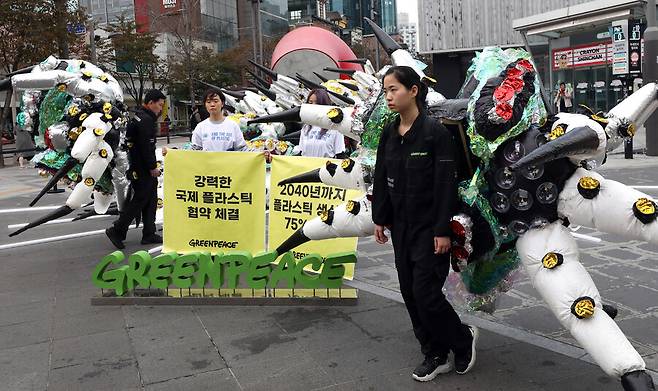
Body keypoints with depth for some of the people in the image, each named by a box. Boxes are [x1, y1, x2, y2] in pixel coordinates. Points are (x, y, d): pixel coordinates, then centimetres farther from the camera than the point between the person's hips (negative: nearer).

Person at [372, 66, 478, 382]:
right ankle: (435, 355, 26)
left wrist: (442, 230, -16)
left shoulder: (435, 132, -13)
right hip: (400, 225, 7)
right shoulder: (388, 134, 5)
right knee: (410, 293, 10)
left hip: (429, 227, -6)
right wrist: (380, 219, 10)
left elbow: (445, 184, -14)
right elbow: (381, 179, 11)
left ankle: (464, 339, 22)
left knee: (426, 293, -6)